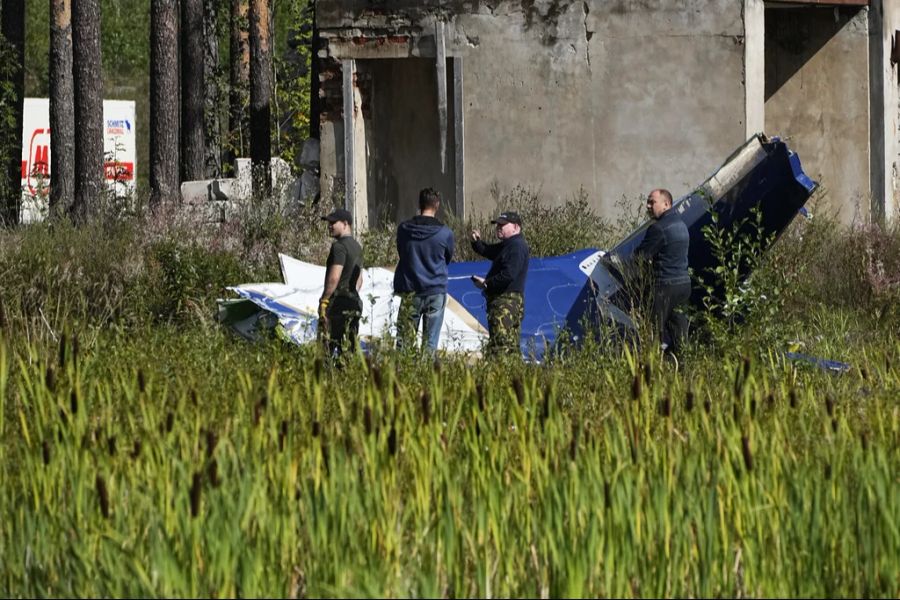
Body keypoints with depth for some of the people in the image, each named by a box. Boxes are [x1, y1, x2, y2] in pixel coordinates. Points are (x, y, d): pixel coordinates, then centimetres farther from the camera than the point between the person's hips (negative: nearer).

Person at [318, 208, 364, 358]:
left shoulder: (339, 246, -13)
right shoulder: (357, 247, 17)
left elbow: (334, 277, -20)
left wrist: (324, 300, -14)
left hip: (338, 303, -9)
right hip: (355, 304, 9)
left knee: (328, 346, -10)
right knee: (350, 347, 8)